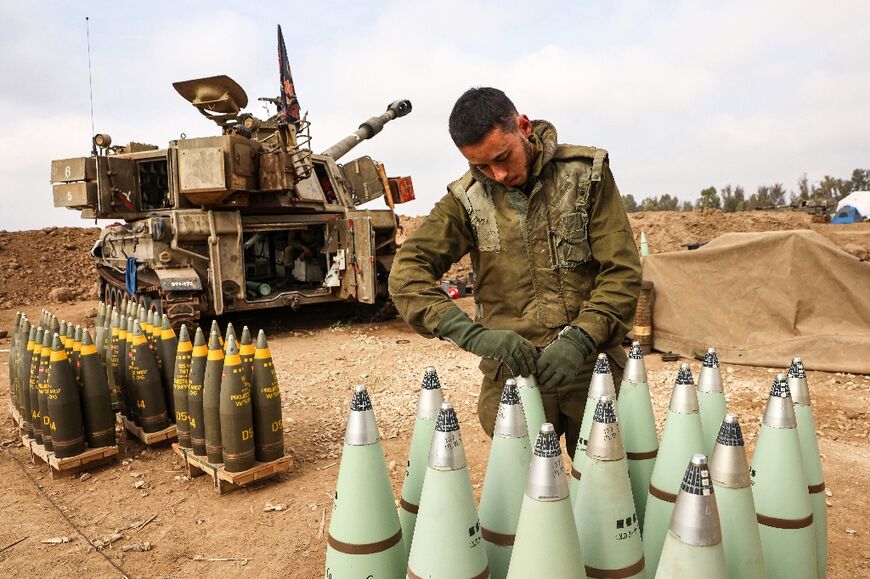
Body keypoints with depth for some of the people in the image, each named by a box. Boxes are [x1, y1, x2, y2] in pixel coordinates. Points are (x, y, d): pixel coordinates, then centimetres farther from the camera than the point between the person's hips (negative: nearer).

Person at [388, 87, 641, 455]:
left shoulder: (585, 173, -2)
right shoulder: (467, 199, -1)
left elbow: (622, 271, -4)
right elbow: (407, 272, -12)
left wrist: (580, 339, -20)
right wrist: (472, 335, -26)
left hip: (592, 366, 0)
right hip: (513, 372, 0)